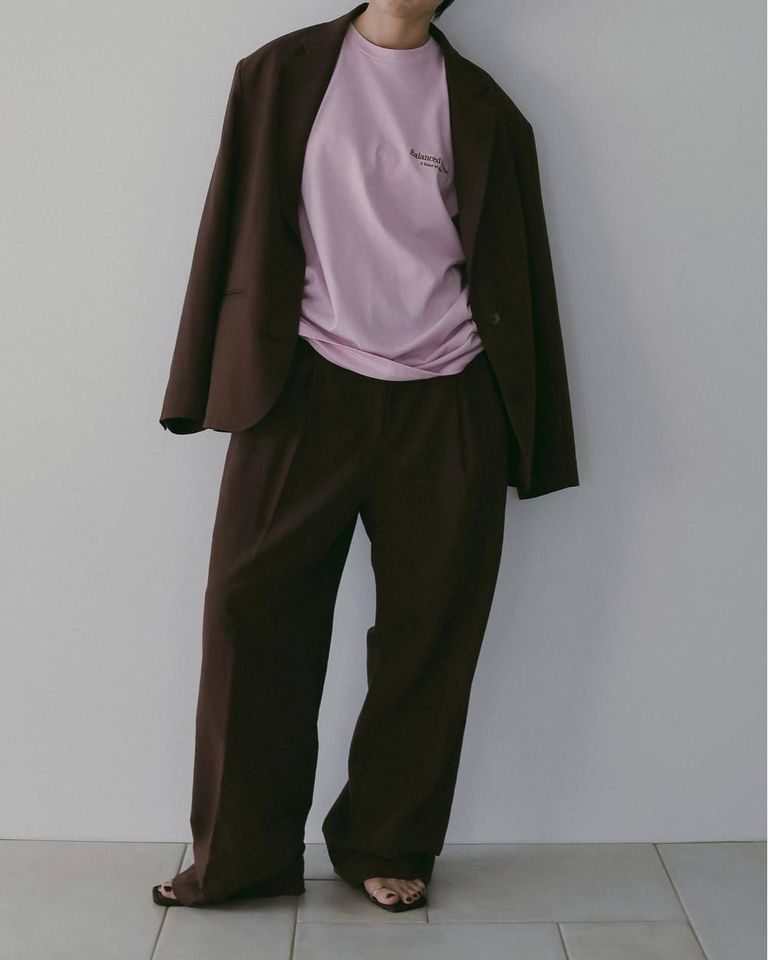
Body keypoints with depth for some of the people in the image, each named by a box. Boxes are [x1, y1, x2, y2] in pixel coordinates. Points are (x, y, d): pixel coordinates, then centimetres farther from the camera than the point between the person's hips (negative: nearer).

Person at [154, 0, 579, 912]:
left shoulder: (481, 107, 10)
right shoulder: (280, 74, 9)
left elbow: (514, 270, 10)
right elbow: (237, 227, 9)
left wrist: (526, 437, 8)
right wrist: (222, 381, 3)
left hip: (443, 407, 1)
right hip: (303, 390, 0)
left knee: (428, 631, 4)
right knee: (252, 610, -2)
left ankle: (390, 848, 21)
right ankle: (242, 855, 13)